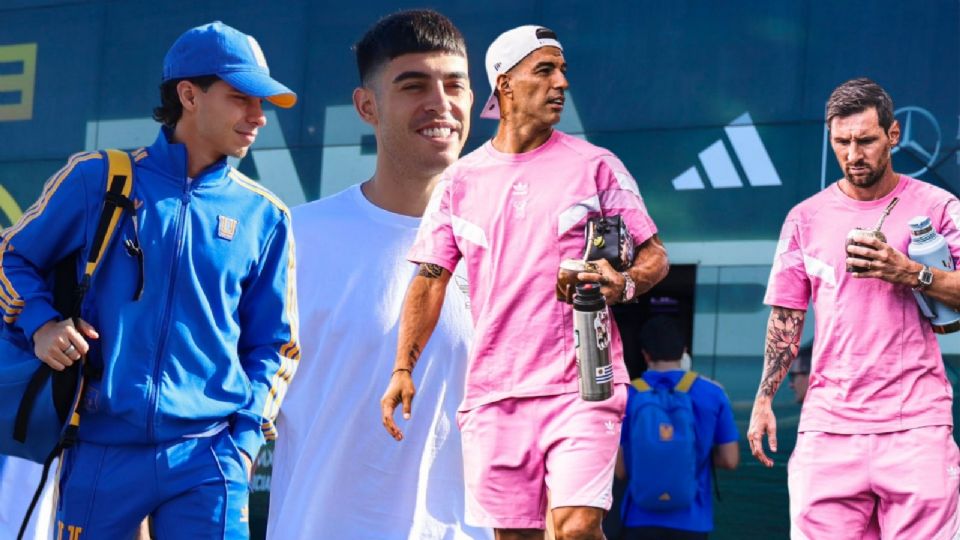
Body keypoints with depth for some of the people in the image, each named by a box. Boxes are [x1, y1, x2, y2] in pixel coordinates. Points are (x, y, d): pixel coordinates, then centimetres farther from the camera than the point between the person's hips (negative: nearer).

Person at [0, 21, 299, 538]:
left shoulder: (264, 218, 8)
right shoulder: (97, 179, 4)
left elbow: (273, 344, 13)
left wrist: (245, 437, 1)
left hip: (207, 459, 1)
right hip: (99, 453, -1)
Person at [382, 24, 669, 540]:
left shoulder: (595, 165, 4)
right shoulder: (461, 180, 10)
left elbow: (654, 255, 6)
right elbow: (430, 279, 13)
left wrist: (625, 284, -16)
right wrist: (403, 369, 3)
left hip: (581, 384, -2)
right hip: (493, 390, 3)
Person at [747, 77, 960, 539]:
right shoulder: (806, 218, 14)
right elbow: (785, 318, 15)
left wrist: (908, 273, -14)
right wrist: (764, 399, 8)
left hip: (916, 424, -2)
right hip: (827, 425, 2)